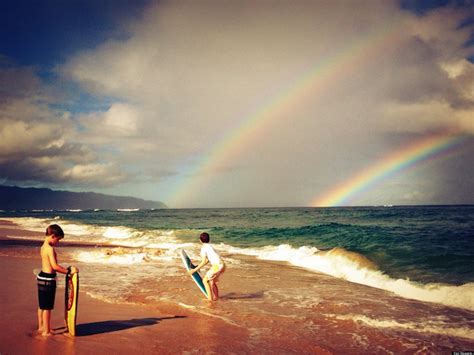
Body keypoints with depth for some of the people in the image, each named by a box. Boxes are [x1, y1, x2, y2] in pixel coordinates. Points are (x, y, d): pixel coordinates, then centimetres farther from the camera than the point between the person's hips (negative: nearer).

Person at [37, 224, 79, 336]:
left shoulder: (44, 247, 9)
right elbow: (54, 266, -27)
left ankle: (41, 327, 32)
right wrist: (69, 271, -21)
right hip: (48, 279, -10)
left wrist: (67, 269, 13)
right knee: (47, 307, 0)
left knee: (42, 306, 19)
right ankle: (46, 331, 8)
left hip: (42, 277, 10)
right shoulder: (50, 248, -20)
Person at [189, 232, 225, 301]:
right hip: (222, 265, 9)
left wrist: (195, 269, -3)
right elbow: (207, 260, 27)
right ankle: (216, 297, 28)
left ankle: (210, 298, 2)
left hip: (217, 266, -9)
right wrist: (198, 266, 34)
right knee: (212, 281, 24)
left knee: (205, 280, 4)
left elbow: (203, 262, -9)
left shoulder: (203, 248, -6)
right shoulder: (209, 246, 21)